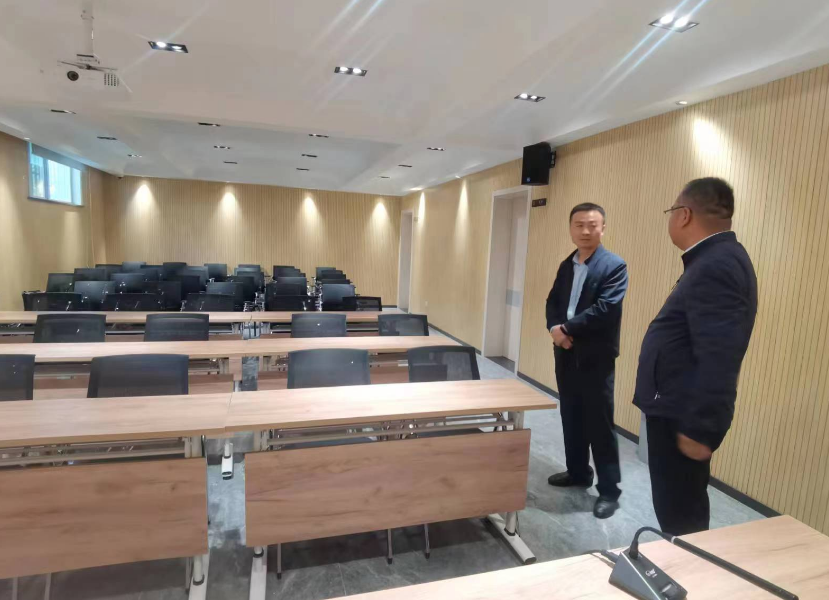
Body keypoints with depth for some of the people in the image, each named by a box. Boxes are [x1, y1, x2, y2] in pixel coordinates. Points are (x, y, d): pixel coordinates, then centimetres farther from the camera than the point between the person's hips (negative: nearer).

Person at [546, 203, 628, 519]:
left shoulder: (615, 266, -10)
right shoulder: (566, 265, 12)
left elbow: (604, 309, -20)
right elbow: (552, 302, 10)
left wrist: (566, 328, -17)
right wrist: (555, 329, -10)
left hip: (596, 358, -7)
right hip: (566, 354, 7)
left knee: (599, 425, 2)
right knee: (571, 418, 17)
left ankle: (609, 490, 16)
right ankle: (578, 472, 35)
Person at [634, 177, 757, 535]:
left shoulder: (716, 266, -22)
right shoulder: (717, 259, 11)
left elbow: (718, 359, -28)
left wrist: (700, 428, -23)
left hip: (682, 415, -10)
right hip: (679, 408, 10)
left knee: (679, 513, 6)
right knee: (678, 507, 23)